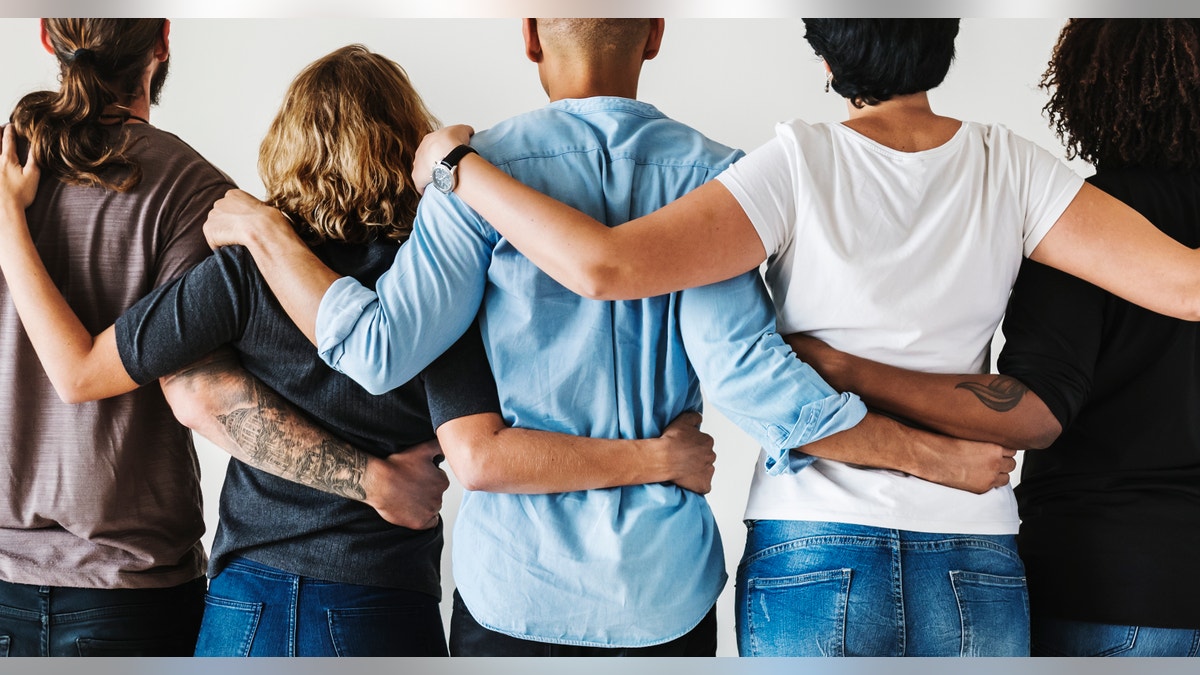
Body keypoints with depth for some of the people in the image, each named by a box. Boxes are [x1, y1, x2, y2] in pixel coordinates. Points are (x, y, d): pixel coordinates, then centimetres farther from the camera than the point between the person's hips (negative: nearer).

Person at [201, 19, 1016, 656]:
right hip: (667, 588, 1)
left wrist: (265, 230, 2)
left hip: (516, 586, -1)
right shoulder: (713, 175, -5)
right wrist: (944, 457, -9)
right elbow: (741, 368, -16)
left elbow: (382, 350, -12)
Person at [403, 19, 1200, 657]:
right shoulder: (1009, 168, -2)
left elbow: (604, 264, -19)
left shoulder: (802, 163, -9)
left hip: (811, 557, -2)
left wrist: (460, 167, -6)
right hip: (978, 571, 2)